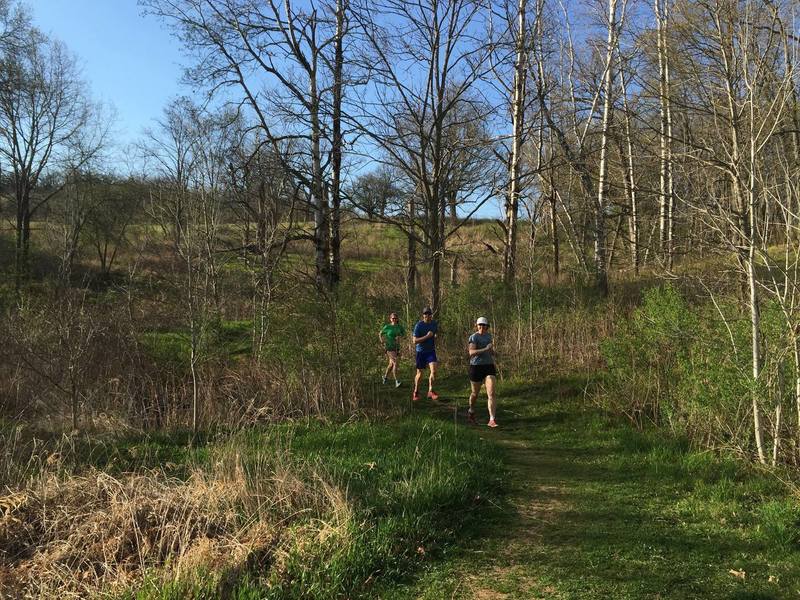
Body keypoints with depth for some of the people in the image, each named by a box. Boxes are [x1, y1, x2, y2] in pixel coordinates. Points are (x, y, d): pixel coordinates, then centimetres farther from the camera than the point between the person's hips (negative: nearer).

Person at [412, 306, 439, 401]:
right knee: (419, 374, 6)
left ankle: (430, 391, -6)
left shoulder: (434, 324, 2)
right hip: (421, 351, -3)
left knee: (433, 370, -17)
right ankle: (416, 392, 25)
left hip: (431, 351, 3)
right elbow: (415, 341, -18)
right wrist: (427, 336, -23)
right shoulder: (419, 325, -13)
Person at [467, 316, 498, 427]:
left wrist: (492, 351, 7)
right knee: (475, 393, 14)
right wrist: (485, 349, -31)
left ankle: (492, 420, -14)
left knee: (491, 394, -12)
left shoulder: (488, 335, 10)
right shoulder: (474, 337, -10)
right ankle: (471, 412, 43)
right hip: (476, 367, -4)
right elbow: (471, 352, -24)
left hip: (489, 367, 4)